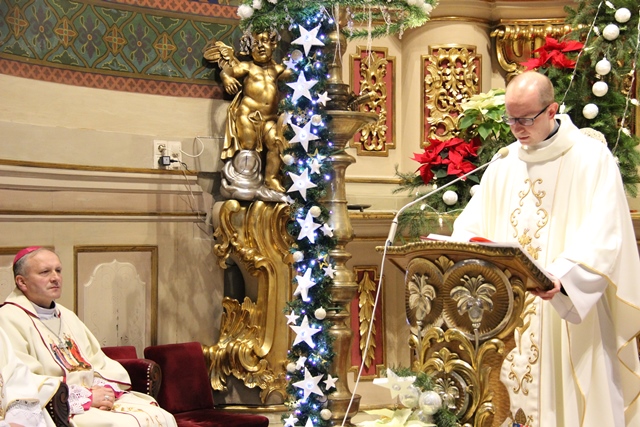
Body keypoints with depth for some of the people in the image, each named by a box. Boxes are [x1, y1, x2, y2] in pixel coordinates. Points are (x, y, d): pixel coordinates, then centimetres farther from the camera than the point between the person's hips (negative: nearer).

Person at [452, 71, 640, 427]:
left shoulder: (593, 159, -6)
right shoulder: (502, 167, 12)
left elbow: (602, 239, -17)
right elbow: (471, 228, 8)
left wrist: (562, 277, -33)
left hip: (570, 320, -5)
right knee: (512, 398, 6)